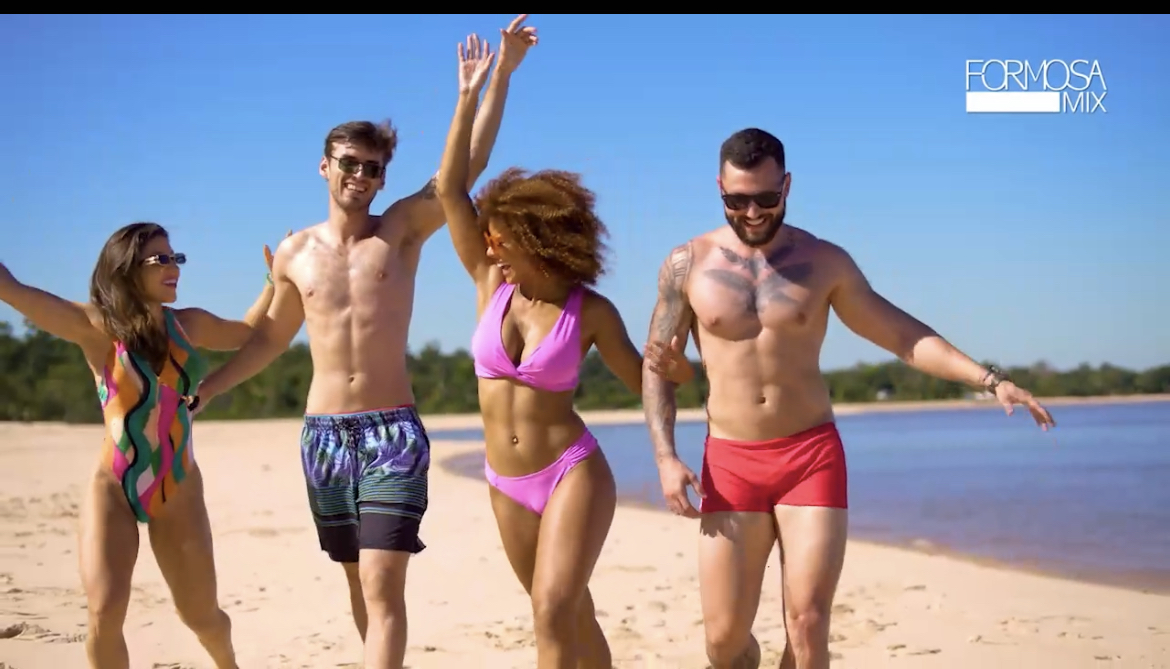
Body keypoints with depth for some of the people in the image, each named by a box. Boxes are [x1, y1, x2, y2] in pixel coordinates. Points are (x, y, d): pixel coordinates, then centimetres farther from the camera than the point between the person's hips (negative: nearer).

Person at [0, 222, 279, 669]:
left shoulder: (188, 324, 2)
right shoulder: (96, 327, -11)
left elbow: (248, 334, 23)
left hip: (178, 490, 3)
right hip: (112, 488, -3)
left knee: (202, 616, 12)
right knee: (105, 614, -18)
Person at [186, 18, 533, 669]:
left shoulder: (403, 229, -1)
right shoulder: (295, 252, 7)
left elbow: (467, 166, -10)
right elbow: (272, 335, 20)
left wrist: (501, 77, -16)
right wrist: (201, 390, 18)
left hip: (393, 431, -3)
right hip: (323, 435, 3)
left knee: (384, 584, -13)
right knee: (360, 580, 13)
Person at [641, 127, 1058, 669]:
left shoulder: (823, 261, 2)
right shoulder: (687, 265, 1)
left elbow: (900, 334, 6)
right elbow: (657, 363, 5)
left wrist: (989, 379, -4)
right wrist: (665, 458, -7)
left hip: (812, 455, 0)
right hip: (730, 463, 0)